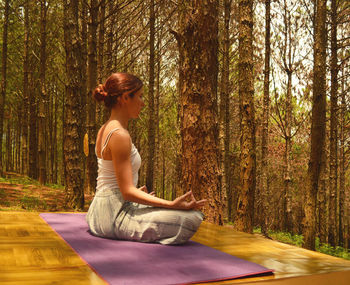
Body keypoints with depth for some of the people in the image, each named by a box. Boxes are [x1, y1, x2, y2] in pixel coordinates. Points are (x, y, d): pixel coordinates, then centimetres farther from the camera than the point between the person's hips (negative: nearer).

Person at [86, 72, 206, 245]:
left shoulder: (104, 130, 10)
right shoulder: (119, 135, -20)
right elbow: (128, 192, -22)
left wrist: (136, 192, 34)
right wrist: (172, 204, -25)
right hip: (114, 215, -10)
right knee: (190, 219, -20)